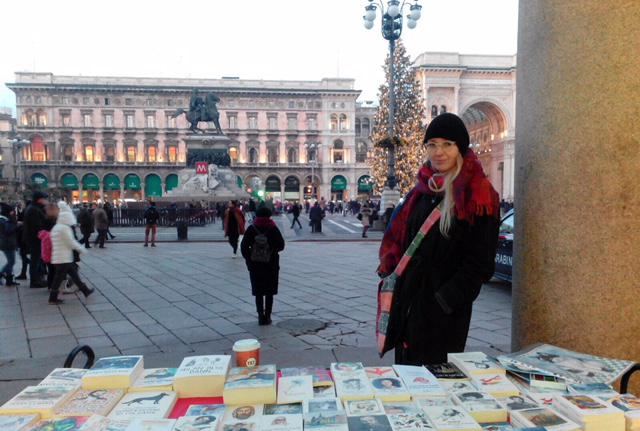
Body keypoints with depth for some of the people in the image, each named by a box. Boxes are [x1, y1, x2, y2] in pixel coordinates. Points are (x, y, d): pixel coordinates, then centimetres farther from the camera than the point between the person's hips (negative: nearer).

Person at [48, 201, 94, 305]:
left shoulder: (55, 227, 13)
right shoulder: (65, 228, -16)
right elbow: (71, 242, -16)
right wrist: (81, 249, -5)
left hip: (58, 257, 10)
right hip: (63, 259, -10)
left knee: (74, 274, 14)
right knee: (59, 278, -2)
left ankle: (85, 291, 21)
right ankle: (53, 299, 6)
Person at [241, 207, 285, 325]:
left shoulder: (251, 229, -2)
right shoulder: (273, 229, -5)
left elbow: (243, 246, -7)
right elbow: (281, 245, -5)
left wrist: (249, 259, 1)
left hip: (255, 265, 1)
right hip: (271, 265, 0)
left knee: (258, 292, 9)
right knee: (269, 292, 10)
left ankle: (261, 316, 7)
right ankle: (267, 317, 11)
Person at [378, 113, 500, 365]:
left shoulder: (477, 197, -11)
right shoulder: (422, 190, 9)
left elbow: (479, 262, -14)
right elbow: (399, 238, 16)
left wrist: (445, 301, -16)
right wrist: (391, 273, 4)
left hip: (444, 310, -6)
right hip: (407, 300, 6)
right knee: (406, 370, 16)